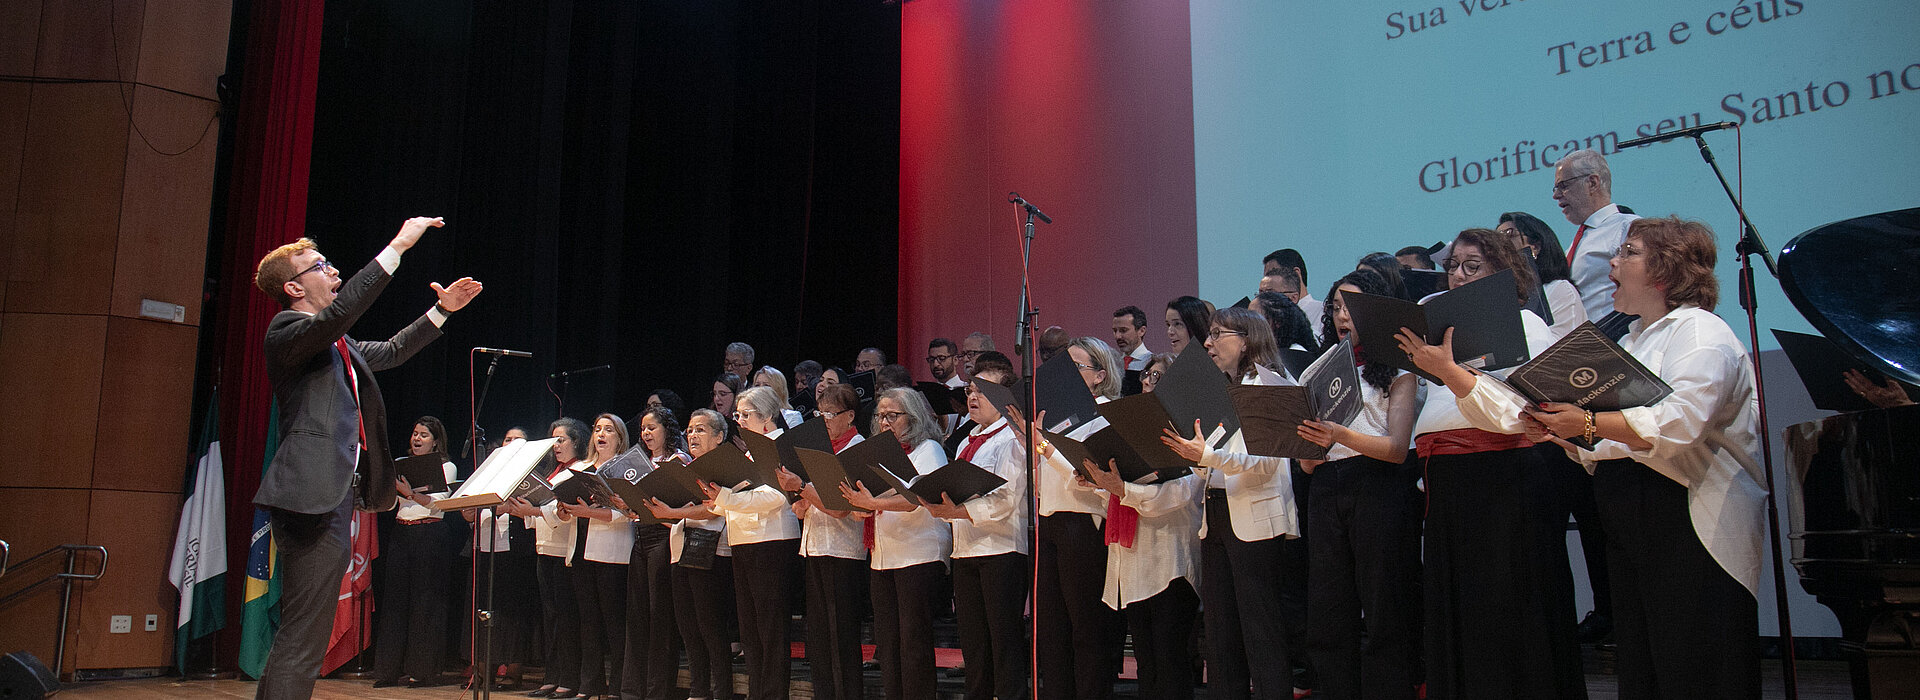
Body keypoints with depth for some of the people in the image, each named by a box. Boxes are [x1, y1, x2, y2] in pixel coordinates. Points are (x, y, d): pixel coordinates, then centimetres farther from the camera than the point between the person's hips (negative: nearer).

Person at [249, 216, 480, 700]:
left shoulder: (336, 344, 21)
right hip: (311, 498, -10)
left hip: (335, 496, 10)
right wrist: (398, 246, -27)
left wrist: (443, 310, 26)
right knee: (302, 641, -12)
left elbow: (391, 351, 35)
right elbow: (338, 312, -27)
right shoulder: (287, 331, -7)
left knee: (300, 635, 15)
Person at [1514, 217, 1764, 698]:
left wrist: (1589, 423, -26)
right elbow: (1598, 442, 22)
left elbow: (1679, 423, -22)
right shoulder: (1631, 342, 24)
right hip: (1630, 525, 9)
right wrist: (1554, 429, 2)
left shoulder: (1701, 334, -4)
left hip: (1688, 525, -9)